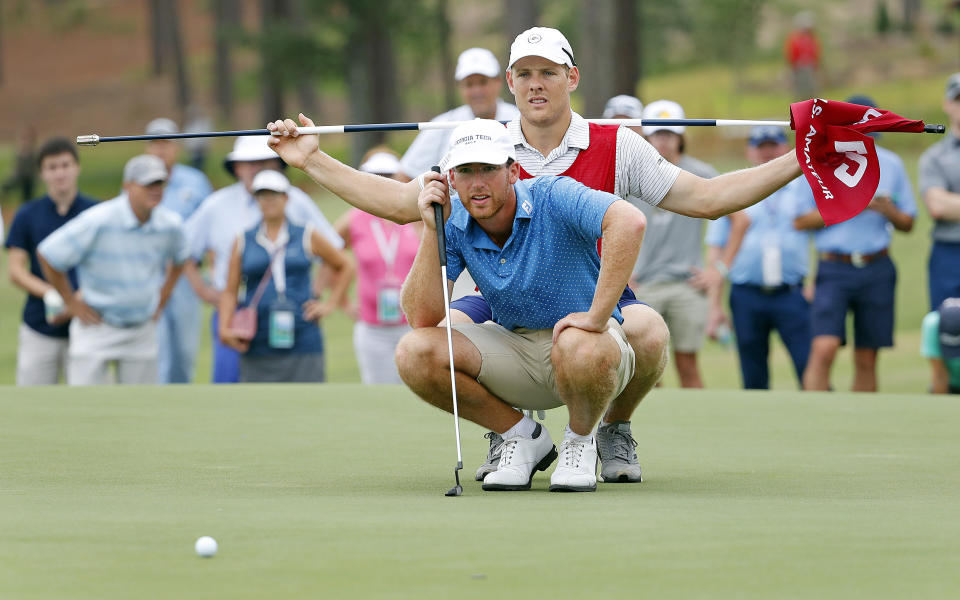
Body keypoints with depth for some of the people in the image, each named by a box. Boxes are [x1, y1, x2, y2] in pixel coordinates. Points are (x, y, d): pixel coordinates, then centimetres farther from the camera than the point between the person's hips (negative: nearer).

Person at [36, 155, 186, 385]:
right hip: (96, 329, -5)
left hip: (142, 332, 5)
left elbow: (178, 260, 22)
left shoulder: (170, 225, -3)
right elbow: (47, 256, -12)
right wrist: (72, 303, -6)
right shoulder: (98, 221, -20)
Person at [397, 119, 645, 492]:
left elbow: (630, 221, -41)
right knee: (414, 353, -19)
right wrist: (432, 231, -22)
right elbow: (422, 318, -14)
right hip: (512, 343, 5)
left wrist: (598, 316, -41)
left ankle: (581, 440, -5)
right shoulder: (454, 223, -7)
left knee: (581, 349, -42)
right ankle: (524, 438, 2)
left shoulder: (554, 198, -21)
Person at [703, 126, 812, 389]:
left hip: (792, 297, -1)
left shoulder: (805, 187, 10)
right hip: (747, 297, 1)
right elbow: (717, 254, 10)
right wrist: (714, 305, 4)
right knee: (753, 380, 3)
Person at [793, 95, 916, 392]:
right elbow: (800, 220, -2)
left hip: (877, 270, 3)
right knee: (824, 348, -17)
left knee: (866, 360, 4)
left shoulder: (891, 164, 11)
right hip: (834, 270, -3)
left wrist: (888, 211, -8)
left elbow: (908, 223, 14)